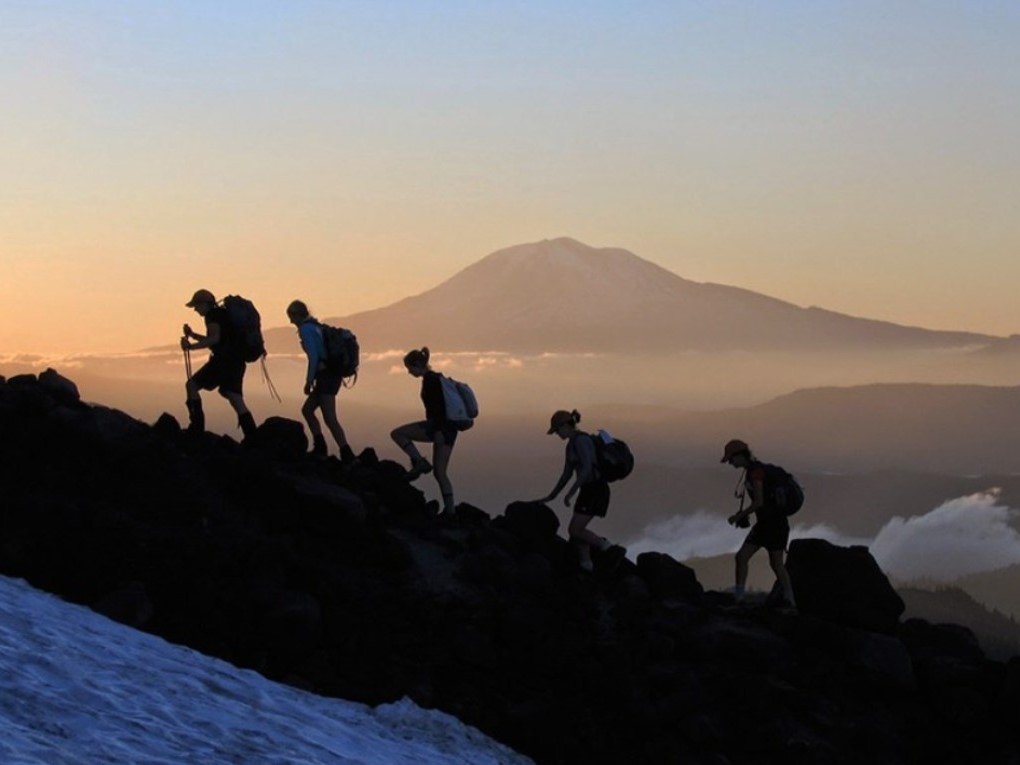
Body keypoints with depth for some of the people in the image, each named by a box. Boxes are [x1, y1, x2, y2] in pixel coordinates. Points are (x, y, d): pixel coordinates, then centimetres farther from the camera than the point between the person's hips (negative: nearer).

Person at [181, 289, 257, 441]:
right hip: (236, 361, 9)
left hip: (224, 359, -9)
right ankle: (252, 436, -5)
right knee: (235, 398, 5)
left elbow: (215, 338, -19)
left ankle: (197, 427, -8)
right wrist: (192, 334, 30)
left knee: (192, 385, -2)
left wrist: (191, 346, -17)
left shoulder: (213, 315, -5)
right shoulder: (223, 314, 24)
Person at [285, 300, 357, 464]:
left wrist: (309, 380, -14)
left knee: (329, 418, -14)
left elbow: (313, 356, -19)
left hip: (326, 376, -10)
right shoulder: (316, 327, 19)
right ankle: (320, 448, 11)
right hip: (331, 375, 10)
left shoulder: (306, 329, -9)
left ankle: (347, 456, -20)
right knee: (307, 410, 17)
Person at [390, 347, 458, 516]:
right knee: (440, 472, 9)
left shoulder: (429, 379, -9)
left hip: (439, 426, -10)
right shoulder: (436, 378, 21)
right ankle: (450, 509, 2)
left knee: (397, 433, -1)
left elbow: (437, 406, -19)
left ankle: (420, 463, -9)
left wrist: (438, 430, -24)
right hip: (449, 429, 10)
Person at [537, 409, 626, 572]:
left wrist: (571, 493, -24)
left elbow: (587, 468, -26)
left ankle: (611, 549, -8)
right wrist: (551, 496, 22)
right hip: (588, 490, 10)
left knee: (575, 530, -11)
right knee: (577, 530, 6)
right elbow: (567, 473, 21)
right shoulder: (571, 444, 15)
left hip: (596, 490, -10)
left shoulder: (581, 440, -16)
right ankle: (586, 569, 7)